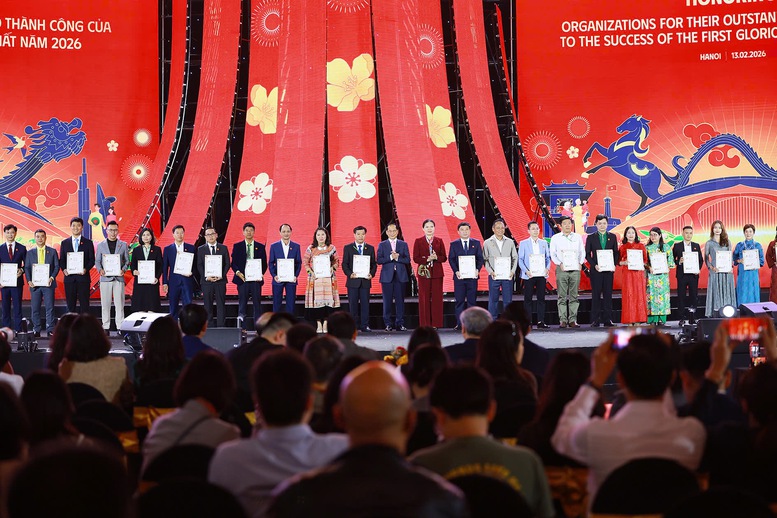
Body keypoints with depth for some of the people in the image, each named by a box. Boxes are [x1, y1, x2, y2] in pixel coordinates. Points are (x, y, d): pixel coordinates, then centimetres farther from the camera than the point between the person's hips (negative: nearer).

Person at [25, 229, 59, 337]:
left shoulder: (52, 251, 8)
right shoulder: (30, 252, 11)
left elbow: (57, 266, 5)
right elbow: (26, 268, 9)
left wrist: (52, 277, -10)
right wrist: (29, 281, -6)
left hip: (48, 283, -2)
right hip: (34, 284, 2)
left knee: (49, 307, -5)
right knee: (35, 308, 2)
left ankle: (50, 329, -3)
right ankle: (36, 330, 7)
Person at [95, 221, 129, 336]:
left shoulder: (123, 245, 10)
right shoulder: (100, 245, 10)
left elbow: (127, 261, 10)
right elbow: (97, 261, 9)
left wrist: (123, 270, -9)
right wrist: (100, 269, -10)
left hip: (119, 278, 0)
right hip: (105, 278, 0)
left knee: (119, 304, -3)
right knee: (105, 304, 0)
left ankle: (120, 327, 0)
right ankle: (106, 327, 5)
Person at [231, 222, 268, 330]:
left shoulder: (260, 247, 9)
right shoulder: (237, 246, 8)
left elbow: (264, 264, 8)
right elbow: (233, 263, 6)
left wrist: (261, 274, -9)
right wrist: (238, 273, -12)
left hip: (256, 279, 0)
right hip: (242, 279, 0)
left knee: (257, 303, 0)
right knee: (242, 304, 2)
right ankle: (242, 328, 4)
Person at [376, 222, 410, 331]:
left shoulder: (403, 244, 10)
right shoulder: (382, 245, 8)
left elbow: (407, 260, 2)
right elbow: (379, 260, -3)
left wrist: (397, 258, -12)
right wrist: (391, 257, -14)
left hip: (400, 276, 1)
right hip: (387, 276, -1)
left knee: (400, 300, 0)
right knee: (387, 301, -1)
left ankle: (400, 324, 4)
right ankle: (388, 324, 4)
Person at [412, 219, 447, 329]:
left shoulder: (439, 241, 9)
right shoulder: (418, 241, 4)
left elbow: (444, 257, 6)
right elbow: (415, 258, -2)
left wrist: (436, 257, -14)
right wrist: (427, 259, -16)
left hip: (437, 273, 2)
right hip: (424, 272, -2)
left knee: (437, 297, 0)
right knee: (424, 298, -2)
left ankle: (436, 323, 5)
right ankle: (425, 324, 2)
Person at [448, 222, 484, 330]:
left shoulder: (476, 243, 8)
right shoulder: (454, 244, 7)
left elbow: (480, 258, 5)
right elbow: (451, 259, 2)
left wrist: (477, 269, -12)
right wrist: (456, 271, -13)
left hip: (472, 276, 0)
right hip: (459, 276, 0)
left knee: (472, 300, 3)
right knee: (459, 301, 0)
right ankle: (460, 324, 3)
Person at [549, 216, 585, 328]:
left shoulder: (578, 237, 12)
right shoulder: (555, 238, 7)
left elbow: (582, 252, 15)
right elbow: (553, 254, 5)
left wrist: (580, 263, 1)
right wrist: (559, 264, -6)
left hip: (575, 269, 2)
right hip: (562, 269, -2)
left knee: (574, 296, 2)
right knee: (562, 296, -4)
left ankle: (573, 320, 3)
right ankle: (563, 320, -3)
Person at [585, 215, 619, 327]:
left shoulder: (612, 237, 9)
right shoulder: (591, 237, 4)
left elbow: (616, 253, 10)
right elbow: (587, 254, 3)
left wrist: (613, 264, -6)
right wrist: (594, 265, -12)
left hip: (609, 270, 2)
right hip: (596, 270, -2)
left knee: (608, 294, 3)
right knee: (596, 295, -1)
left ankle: (607, 320, 6)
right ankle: (595, 320, 1)